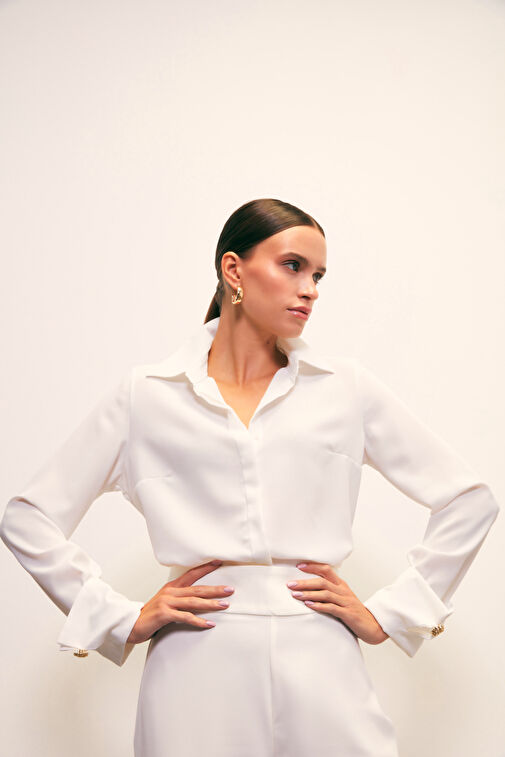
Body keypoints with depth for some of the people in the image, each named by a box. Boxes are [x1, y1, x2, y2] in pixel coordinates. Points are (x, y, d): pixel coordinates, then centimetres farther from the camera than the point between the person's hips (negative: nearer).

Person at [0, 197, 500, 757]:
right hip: (197, 672, -1)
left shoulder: (347, 388, 8)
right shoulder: (146, 395, 5)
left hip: (321, 668, 1)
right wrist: (124, 619, 0)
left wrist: (385, 616, 6)